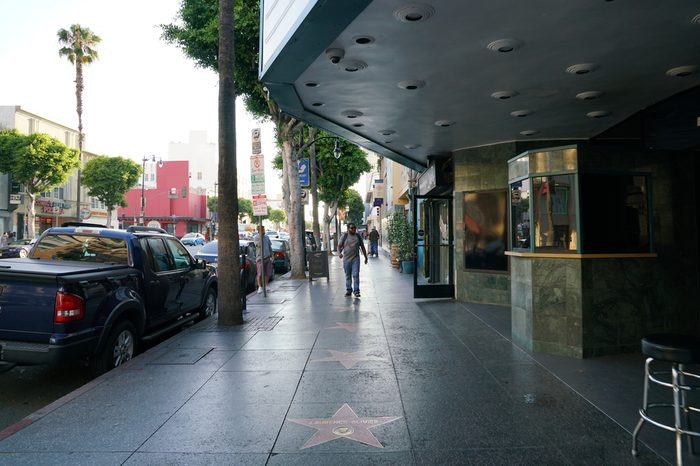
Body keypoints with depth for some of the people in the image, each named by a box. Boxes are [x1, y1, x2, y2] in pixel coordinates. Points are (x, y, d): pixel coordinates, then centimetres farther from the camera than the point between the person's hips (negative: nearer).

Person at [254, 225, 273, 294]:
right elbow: (259, 245, -23)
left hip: (267, 258, 5)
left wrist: (271, 256, 12)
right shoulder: (256, 237, -5)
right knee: (260, 274, -8)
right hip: (260, 258, -5)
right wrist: (261, 236, -24)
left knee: (268, 273, 7)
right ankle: (260, 287, 4)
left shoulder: (267, 237, 11)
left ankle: (266, 285, 21)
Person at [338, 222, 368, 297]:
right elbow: (339, 246, 1)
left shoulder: (358, 236, 8)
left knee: (356, 275, -10)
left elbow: (362, 247, 15)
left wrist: (365, 257, 15)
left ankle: (356, 291, -7)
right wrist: (339, 253, -19)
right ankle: (348, 290, 20)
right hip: (346, 259, 0)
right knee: (348, 276, 9)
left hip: (355, 259, 0)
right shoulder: (344, 236, 2)